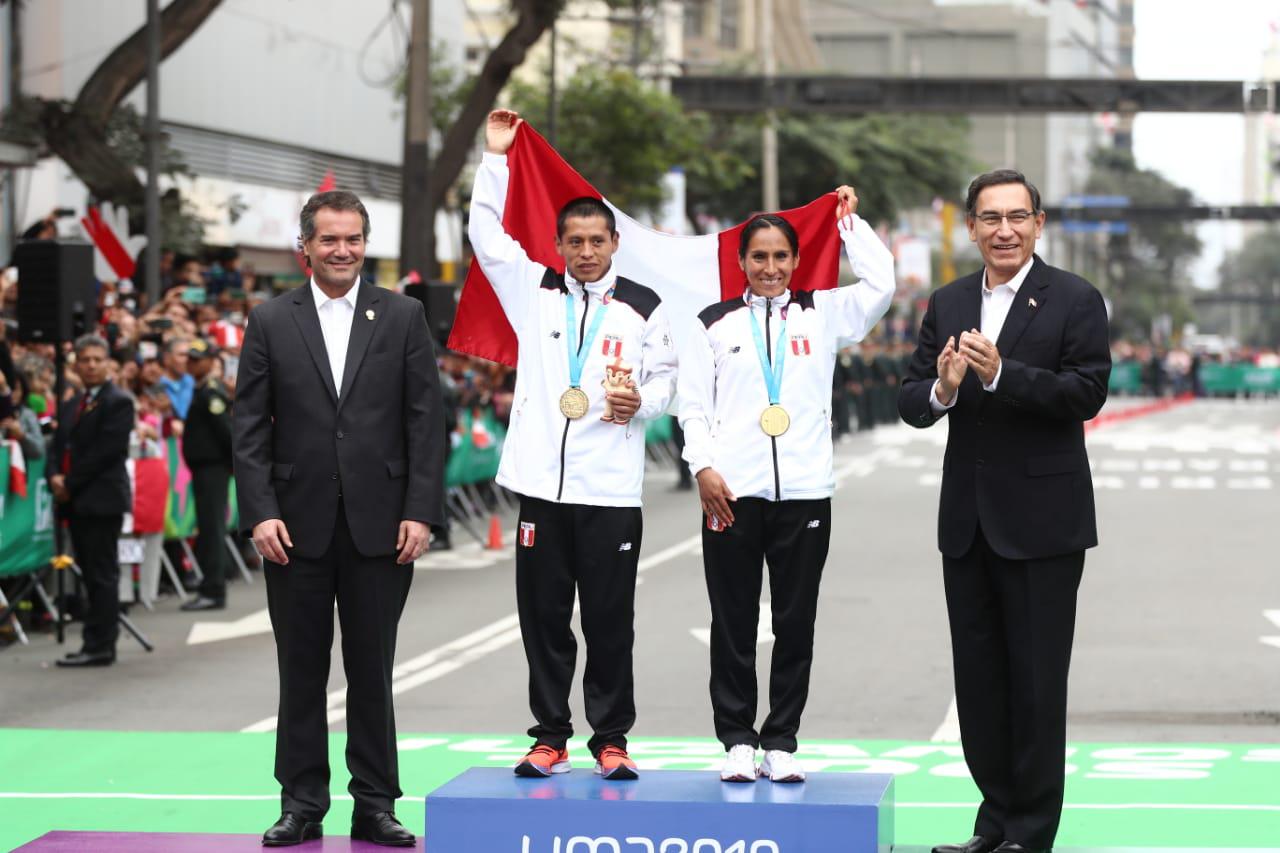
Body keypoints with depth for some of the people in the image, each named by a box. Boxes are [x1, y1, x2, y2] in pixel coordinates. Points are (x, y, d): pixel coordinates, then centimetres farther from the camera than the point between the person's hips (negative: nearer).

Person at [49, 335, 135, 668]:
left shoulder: (118, 402, -6)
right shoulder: (71, 406, 20)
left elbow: (106, 451, -14)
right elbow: (60, 448, 16)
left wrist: (70, 483, -14)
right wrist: (55, 477, -5)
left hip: (102, 499, -8)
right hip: (76, 501, 8)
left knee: (102, 574, -7)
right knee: (91, 574, 10)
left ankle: (99, 646, -7)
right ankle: (101, 644, 14)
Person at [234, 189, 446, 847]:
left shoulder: (403, 317, 5)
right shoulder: (270, 322, 5)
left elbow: (425, 420, 1)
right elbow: (249, 426, 2)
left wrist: (421, 512, -6)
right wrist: (260, 512, -8)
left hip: (379, 525, 0)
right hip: (298, 526, 0)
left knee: (372, 670, 6)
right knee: (301, 671, 6)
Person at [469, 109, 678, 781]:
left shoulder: (642, 308, 6)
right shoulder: (534, 290, 10)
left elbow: (665, 378, 11)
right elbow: (488, 236, 8)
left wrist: (641, 402, -10)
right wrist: (495, 158, 6)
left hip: (611, 486, -2)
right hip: (543, 480, 2)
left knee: (610, 619, 1)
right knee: (543, 616, 5)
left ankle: (610, 739, 10)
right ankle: (550, 737, 13)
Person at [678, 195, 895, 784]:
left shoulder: (822, 314, 11)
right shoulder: (715, 323, 9)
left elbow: (880, 285, -2)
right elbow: (693, 404, 6)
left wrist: (850, 221, 6)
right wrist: (704, 467, -7)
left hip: (805, 492, 1)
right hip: (731, 492, -1)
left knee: (795, 624, 3)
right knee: (733, 624, 2)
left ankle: (781, 742, 11)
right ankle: (737, 741, 9)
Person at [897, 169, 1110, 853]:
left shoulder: (1075, 301, -5)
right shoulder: (947, 305, 9)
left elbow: (1088, 392, -16)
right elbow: (910, 404, 5)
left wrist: (1000, 374, -25)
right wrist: (941, 388, -18)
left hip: (1042, 520, -5)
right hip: (967, 520, 5)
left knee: (1037, 680, 0)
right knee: (977, 676, 11)